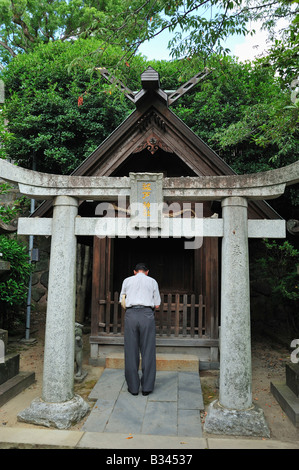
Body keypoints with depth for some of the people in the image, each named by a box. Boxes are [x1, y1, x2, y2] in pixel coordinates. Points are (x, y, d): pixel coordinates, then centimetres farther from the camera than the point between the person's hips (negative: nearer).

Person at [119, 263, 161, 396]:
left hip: (131, 315, 1)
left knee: (131, 351, 6)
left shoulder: (127, 280, 15)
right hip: (147, 314, -1)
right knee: (148, 351, 5)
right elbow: (157, 305, 14)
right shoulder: (152, 281, 13)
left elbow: (122, 301, 22)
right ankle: (147, 387, 9)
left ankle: (133, 387, 12)